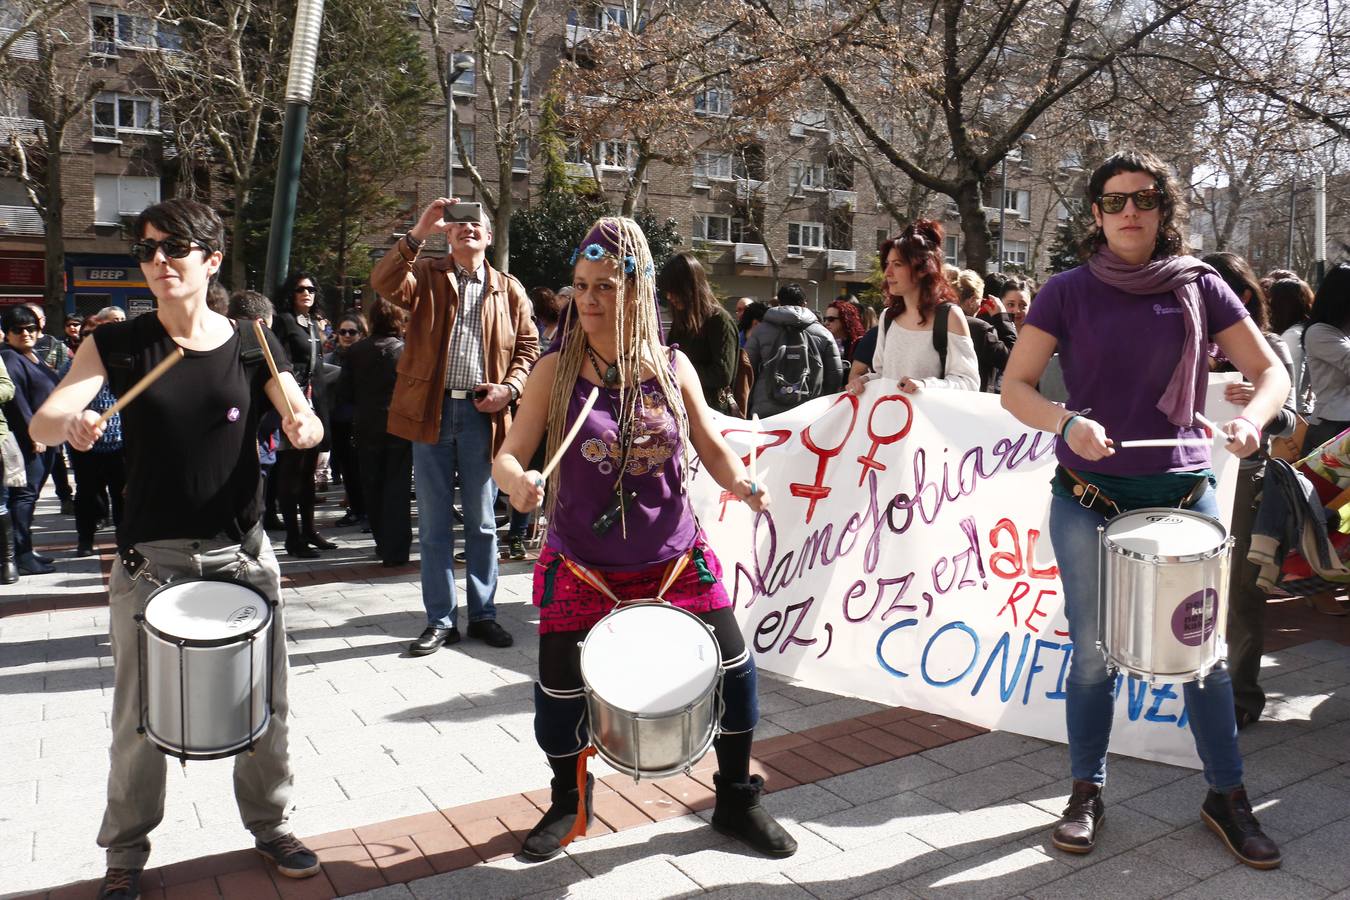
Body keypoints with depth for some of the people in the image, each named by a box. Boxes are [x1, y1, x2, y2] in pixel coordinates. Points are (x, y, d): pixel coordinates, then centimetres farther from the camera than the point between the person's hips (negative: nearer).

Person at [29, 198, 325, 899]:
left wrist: (303, 427, -28)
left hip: (241, 551, 1)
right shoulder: (118, 343, -1)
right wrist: (71, 425, -34)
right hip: (151, 557, -1)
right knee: (138, 719, 7)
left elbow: (308, 426, -4)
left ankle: (271, 826, 31)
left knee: (265, 707, 10)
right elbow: (41, 423, -11)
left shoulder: (250, 345, 1)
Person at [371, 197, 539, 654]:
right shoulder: (426, 276, 6)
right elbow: (383, 282, -14)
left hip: (482, 414, 1)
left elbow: (528, 345, 9)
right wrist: (418, 232, -21)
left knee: (482, 522, 9)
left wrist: (510, 387, -7)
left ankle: (483, 614, 20)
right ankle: (441, 620, 16)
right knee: (434, 523, 6)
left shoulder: (508, 289, 10)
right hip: (431, 411, 0)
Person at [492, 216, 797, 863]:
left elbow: (712, 447, 5)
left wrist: (740, 481, -16)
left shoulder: (673, 366, -1)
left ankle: (735, 798, 29)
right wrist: (518, 481, -31)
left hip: (675, 559, 2)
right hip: (580, 567, -1)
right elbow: (508, 455, -8)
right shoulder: (556, 371, -6)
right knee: (559, 699, 0)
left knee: (735, 672, 1)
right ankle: (569, 799, 34)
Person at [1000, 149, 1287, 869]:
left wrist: (1251, 417, -16)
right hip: (1089, 497, -1)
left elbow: (1269, 370, 6)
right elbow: (1014, 387, -3)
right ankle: (1086, 792, 24)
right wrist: (1066, 422, -22)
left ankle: (1227, 795, 28)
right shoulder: (1068, 292, -1)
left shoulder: (1199, 286, 4)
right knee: (1092, 653, 7)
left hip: (1186, 492, 2)